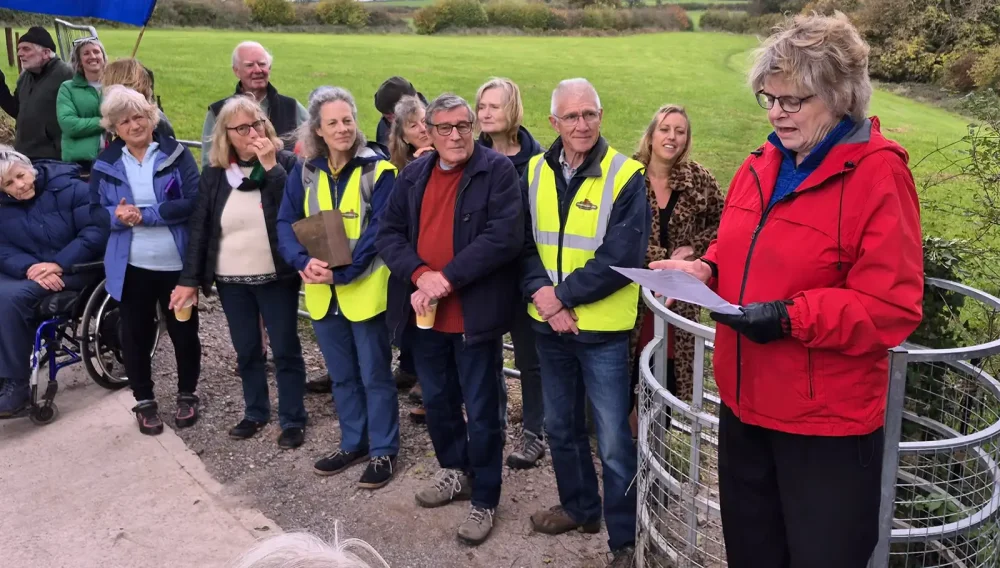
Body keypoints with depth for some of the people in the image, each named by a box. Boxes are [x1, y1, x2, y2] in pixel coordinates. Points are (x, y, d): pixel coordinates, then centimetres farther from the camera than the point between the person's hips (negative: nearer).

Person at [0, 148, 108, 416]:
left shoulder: (69, 188, -10)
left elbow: (98, 230, -18)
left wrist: (58, 264, -23)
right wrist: (30, 267, -23)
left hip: (74, 270, -6)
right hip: (31, 272, 6)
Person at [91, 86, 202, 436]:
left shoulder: (176, 154, -4)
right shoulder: (106, 164, 4)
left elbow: (192, 203, -14)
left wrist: (144, 214, -20)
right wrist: (117, 216, -17)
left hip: (176, 263, -2)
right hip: (131, 266, 2)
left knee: (184, 331, 11)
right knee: (136, 335, 9)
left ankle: (187, 395, 31)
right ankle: (144, 401, 27)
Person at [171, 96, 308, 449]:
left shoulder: (285, 163, -6)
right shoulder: (214, 174, 3)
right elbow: (199, 228, 3)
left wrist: (270, 166, -24)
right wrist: (189, 279, -1)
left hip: (276, 277, -3)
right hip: (231, 281, 3)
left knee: (285, 350, 5)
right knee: (246, 351, 14)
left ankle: (293, 420, 18)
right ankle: (255, 413, 32)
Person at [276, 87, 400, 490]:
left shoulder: (378, 170, -9)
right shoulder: (304, 172, 5)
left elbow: (378, 232, -15)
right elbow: (286, 223, 0)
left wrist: (341, 272, -24)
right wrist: (304, 262, -19)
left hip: (366, 290, -5)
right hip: (321, 292, 5)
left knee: (375, 375, 6)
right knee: (342, 375, 18)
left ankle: (383, 451, 20)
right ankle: (353, 443, 34)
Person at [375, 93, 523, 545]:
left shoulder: (497, 171, -9)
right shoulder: (413, 175, 9)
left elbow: (504, 237, -20)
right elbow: (388, 233, 4)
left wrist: (448, 277, -22)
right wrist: (419, 274, -14)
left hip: (474, 314, -6)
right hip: (425, 314, 6)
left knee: (481, 412, 5)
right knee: (436, 401, 20)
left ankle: (485, 499, 22)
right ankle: (455, 471, 43)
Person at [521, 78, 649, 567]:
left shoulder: (625, 176, -12)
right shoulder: (536, 172, 3)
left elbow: (621, 259, -19)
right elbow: (524, 243, 2)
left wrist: (560, 294, -17)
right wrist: (541, 293, -15)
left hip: (602, 329, -5)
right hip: (549, 325, 5)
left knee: (613, 439, 3)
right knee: (560, 425, 20)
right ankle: (579, 507, 41)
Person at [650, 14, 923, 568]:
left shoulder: (879, 175, -16)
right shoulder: (761, 164, 7)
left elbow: (892, 308, -19)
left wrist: (790, 317, -28)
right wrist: (704, 271, -2)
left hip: (827, 419, -7)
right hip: (745, 399, 7)